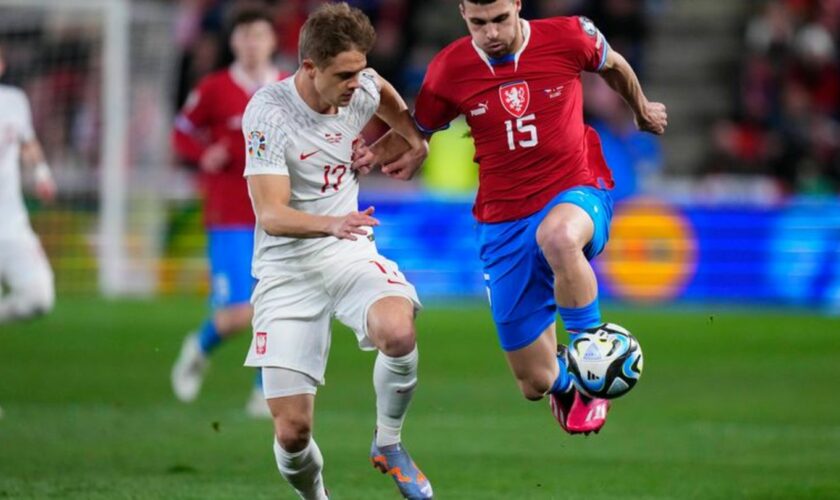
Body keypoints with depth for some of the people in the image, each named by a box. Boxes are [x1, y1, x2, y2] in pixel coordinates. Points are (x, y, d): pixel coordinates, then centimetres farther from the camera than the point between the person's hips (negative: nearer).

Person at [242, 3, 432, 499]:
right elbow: (271, 214, -24)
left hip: (350, 253, 3)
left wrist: (415, 138, 19)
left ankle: (388, 444, -5)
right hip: (287, 267, -3)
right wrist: (332, 223, -40)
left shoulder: (361, 89, -2)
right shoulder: (268, 113, -18)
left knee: (398, 331, -33)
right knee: (293, 430, -8)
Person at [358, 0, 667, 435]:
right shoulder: (450, 69, -5)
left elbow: (613, 65, 14)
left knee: (559, 237, -44)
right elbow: (417, 130, 12)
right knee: (536, 383, 3)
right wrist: (373, 153, -9)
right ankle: (565, 382, 44)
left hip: (576, 192, -2)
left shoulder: (567, 38, -9)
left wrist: (642, 110, 32)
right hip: (504, 223, 2)